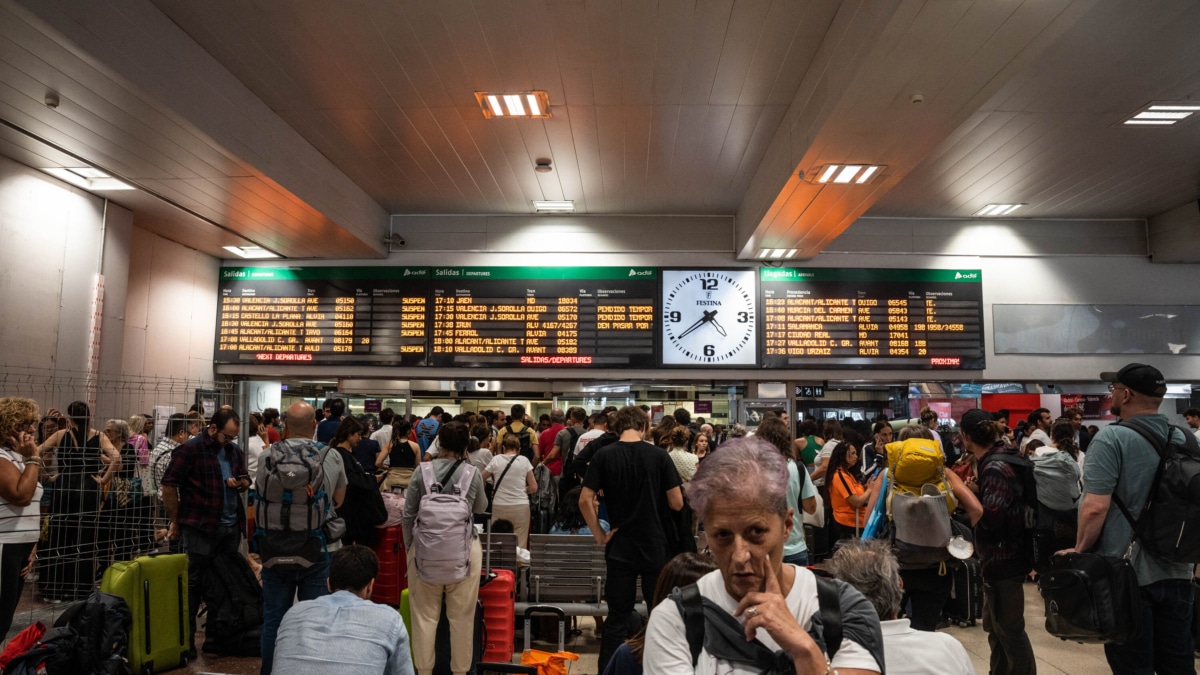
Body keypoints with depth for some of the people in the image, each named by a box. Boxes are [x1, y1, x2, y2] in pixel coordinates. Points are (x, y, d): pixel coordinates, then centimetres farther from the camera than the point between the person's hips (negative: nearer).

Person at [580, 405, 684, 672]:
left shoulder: (604, 455, -5)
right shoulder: (659, 455, -8)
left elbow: (585, 500, -7)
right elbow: (676, 503, -6)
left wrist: (599, 535, 1)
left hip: (620, 548, 1)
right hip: (656, 547, -1)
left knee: (618, 619, 9)